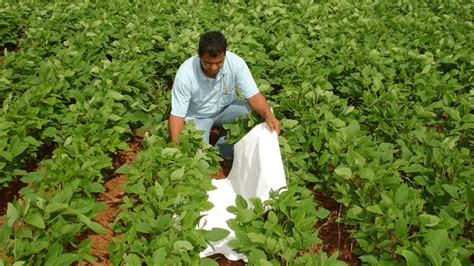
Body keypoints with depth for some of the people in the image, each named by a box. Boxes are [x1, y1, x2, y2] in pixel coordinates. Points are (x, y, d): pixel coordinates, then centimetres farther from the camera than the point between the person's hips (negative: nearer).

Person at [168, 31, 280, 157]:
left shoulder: (236, 63, -27)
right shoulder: (185, 74, -31)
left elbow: (253, 95, -23)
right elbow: (177, 115, -26)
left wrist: (269, 115, -43)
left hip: (227, 107, 3)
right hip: (198, 116, -3)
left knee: (260, 115, -23)